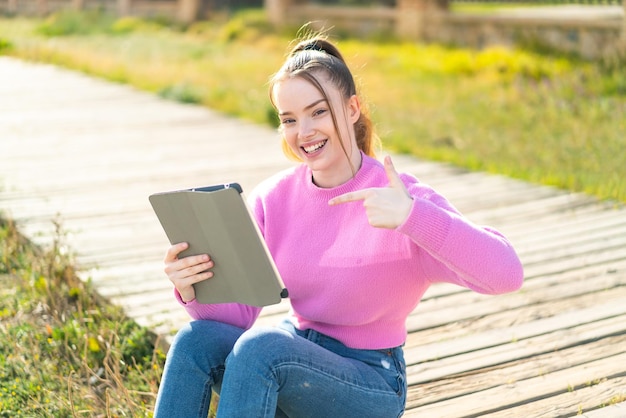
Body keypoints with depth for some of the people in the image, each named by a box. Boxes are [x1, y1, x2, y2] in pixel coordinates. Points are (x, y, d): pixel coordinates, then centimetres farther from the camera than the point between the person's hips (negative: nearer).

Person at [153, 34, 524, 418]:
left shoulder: (399, 198, -18)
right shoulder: (272, 199, -2)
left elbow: (506, 274, -31)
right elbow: (239, 311, -3)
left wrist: (411, 217, -44)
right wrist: (196, 292, -25)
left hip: (370, 382, -5)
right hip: (296, 357, 5)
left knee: (260, 345, -31)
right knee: (196, 340, -22)